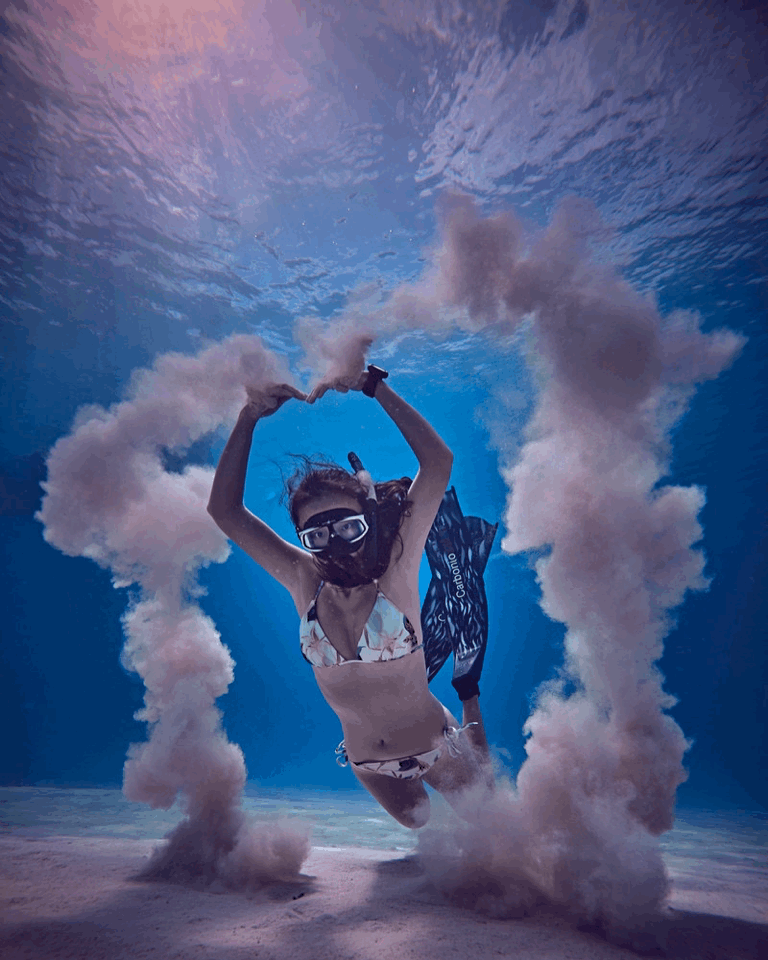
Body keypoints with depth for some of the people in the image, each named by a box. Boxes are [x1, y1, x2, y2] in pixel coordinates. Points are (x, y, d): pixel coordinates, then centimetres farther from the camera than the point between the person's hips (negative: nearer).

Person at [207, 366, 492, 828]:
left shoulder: (396, 572, -25)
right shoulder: (304, 581, -17)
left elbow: (438, 463, -34)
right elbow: (225, 510, -20)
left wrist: (372, 384, -34)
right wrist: (249, 418, -26)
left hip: (437, 746, -3)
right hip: (368, 763, 3)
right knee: (416, 821, 31)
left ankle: (471, 707, 44)